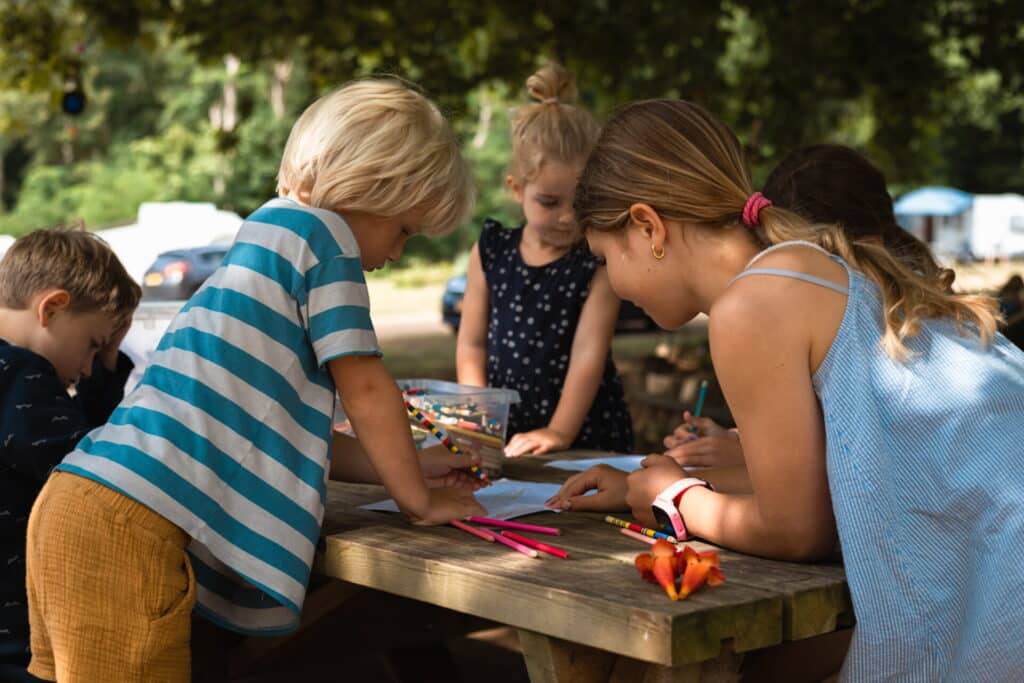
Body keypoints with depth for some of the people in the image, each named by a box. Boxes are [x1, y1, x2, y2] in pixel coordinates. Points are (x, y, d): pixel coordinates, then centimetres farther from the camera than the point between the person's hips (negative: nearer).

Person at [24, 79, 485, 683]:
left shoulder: (265, 234, 24)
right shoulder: (318, 230, -2)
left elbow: (282, 428, 29)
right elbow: (366, 388, -2)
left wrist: (393, 463, 28)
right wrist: (420, 499, 10)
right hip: (130, 525, -9)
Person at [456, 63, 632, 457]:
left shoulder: (600, 262, -3)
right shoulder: (491, 252, 7)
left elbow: (589, 352, -10)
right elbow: (471, 343, 9)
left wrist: (560, 432, -17)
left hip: (586, 440, -2)